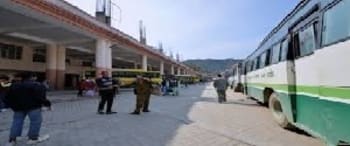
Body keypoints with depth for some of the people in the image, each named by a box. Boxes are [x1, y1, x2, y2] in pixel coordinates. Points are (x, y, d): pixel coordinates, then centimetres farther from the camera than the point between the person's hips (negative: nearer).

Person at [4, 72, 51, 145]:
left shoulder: (14, 86, 12)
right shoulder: (37, 85, -9)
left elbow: (8, 98, 16)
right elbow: (41, 98, -15)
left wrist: (13, 106, 27)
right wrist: (47, 104, -5)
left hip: (18, 107, 7)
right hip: (33, 106, -6)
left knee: (17, 122, 15)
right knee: (36, 121, 1)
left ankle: (12, 139, 16)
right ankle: (33, 138, 5)